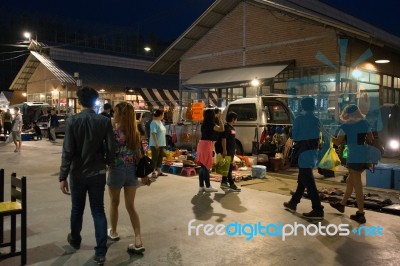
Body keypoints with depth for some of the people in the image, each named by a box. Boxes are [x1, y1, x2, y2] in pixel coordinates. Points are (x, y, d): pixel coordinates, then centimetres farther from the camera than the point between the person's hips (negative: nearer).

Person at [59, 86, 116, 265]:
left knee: (77, 209, 19)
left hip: (77, 173, 0)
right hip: (97, 173, 0)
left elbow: (67, 151, -14)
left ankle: (75, 240, 41)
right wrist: (108, 162, 16)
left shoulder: (72, 121, -11)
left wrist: (63, 176, -8)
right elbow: (111, 149, -6)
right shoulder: (105, 121, -7)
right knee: (98, 211, 7)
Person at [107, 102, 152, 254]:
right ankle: (138, 241, 1)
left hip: (116, 171, -4)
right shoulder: (135, 133, 1)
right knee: (131, 206, 7)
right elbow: (139, 155, 4)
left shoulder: (113, 132, -14)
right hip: (132, 172, 4)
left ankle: (113, 232, 36)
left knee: (114, 203, 18)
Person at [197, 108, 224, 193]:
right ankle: (208, 186, 3)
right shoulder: (211, 124, -12)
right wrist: (220, 118, -11)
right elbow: (222, 129, -21)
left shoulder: (205, 123, 13)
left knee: (203, 166, 11)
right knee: (206, 166, -3)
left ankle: (201, 186, 14)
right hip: (207, 144, -9)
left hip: (202, 144, 9)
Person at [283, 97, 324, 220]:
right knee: (302, 179, 16)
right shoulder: (317, 120, 11)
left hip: (304, 152, -8)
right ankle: (293, 203, 27)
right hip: (314, 151, 8)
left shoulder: (299, 119, -8)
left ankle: (318, 210, -9)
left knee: (308, 181, -7)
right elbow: (317, 135, 13)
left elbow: (294, 136, -3)